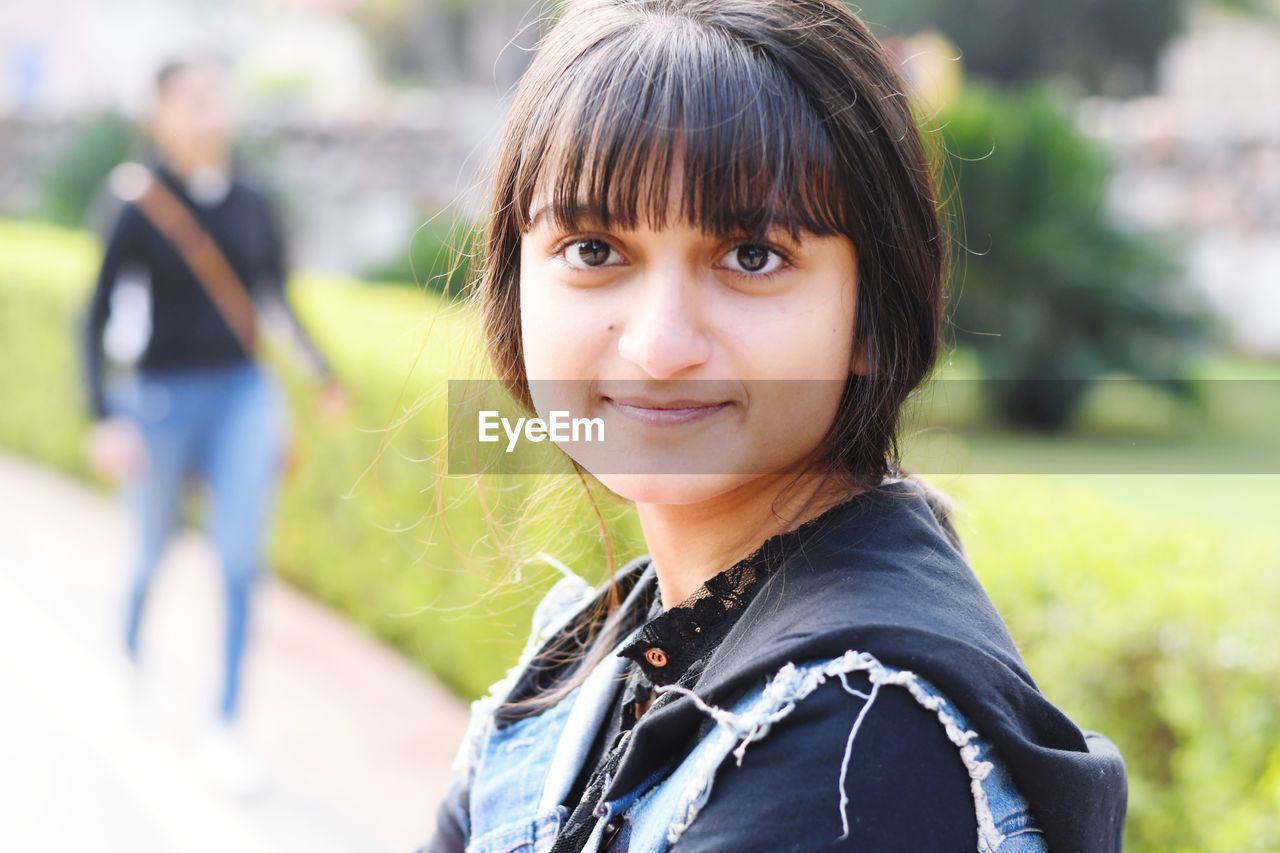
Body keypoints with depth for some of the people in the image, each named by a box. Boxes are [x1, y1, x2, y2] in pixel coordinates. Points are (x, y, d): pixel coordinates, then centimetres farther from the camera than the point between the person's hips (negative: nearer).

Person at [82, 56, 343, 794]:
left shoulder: (252, 208, 1)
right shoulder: (141, 212, -10)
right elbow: (101, 320, -9)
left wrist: (322, 373, 4)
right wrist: (106, 419, -17)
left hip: (244, 394, 2)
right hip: (164, 399, -2)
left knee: (243, 559, -8)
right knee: (153, 553, 15)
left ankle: (227, 726, 1)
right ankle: (131, 664, 45)